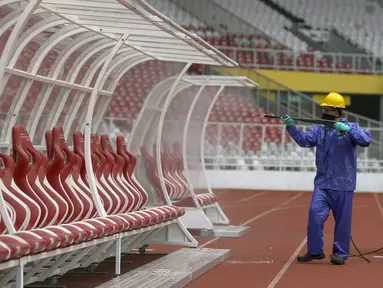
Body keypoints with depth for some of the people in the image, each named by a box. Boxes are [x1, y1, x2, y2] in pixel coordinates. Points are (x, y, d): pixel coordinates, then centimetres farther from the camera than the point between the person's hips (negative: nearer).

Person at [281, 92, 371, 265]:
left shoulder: (351, 128, -1)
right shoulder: (319, 129, 9)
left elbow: (366, 141, -16)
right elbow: (304, 140, -4)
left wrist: (347, 129, -27)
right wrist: (291, 127, -19)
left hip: (343, 185, -3)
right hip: (322, 184, 3)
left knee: (342, 221, 3)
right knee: (315, 214, -8)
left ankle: (340, 254, 16)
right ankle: (315, 251, 5)